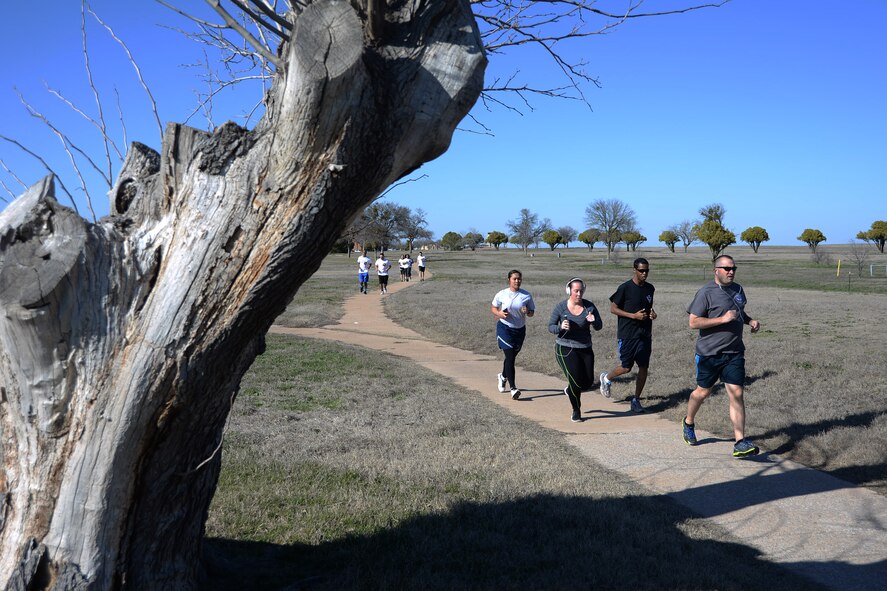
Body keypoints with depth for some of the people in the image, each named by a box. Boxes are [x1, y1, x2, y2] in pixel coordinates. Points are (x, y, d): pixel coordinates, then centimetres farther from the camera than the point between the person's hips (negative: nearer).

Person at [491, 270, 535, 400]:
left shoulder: (527, 295, -2)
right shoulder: (502, 294, -5)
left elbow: (532, 312, 6)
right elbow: (493, 307, 8)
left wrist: (527, 312, -18)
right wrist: (499, 313, -13)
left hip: (520, 329, 3)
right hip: (504, 328, -3)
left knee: (512, 357, 16)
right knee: (510, 357, -13)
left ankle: (503, 377, 46)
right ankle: (513, 388, -13)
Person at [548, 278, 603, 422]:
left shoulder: (589, 306, -3)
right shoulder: (561, 307, -7)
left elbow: (599, 327, 0)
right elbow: (550, 327, -2)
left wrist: (594, 321, -23)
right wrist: (560, 327, -24)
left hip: (585, 349, 3)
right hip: (565, 348, -3)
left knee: (588, 382, 1)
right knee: (576, 380, -12)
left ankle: (569, 390, 36)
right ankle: (576, 411, 12)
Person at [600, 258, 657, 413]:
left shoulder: (650, 288, 8)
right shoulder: (625, 288, -11)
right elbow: (613, 308, -7)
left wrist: (652, 313, 0)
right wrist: (634, 315, -16)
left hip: (645, 335, 5)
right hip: (627, 335, -5)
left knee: (643, 368, 4)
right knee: (626, 367, 0)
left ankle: (636, 399, 17)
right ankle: (606, 378, 30)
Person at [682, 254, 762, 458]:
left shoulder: (738, 289, 10)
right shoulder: (706, 292, -11)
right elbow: (693, 322, -16)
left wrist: (751, 321, 7)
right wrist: (722, 319, -22)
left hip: (734, 352, 4)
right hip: (709, 353, -4)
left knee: (737, 394, -5)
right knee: (703, 391, 11)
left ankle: (740, 443, -5)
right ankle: (689, 423, 39)